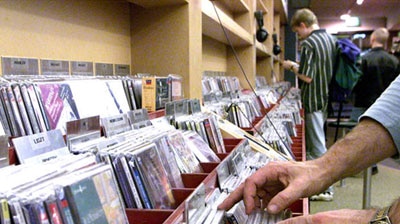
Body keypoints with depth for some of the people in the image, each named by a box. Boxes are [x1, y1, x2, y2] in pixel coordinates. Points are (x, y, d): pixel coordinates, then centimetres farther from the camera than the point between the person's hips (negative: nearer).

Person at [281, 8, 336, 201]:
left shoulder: (309, 43, -18)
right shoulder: (331, 39, 9)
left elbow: (307, 77, -21)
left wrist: (292, 67, -4)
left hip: (313, 101, -9)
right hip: (327, 98, 9)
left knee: (317, 145, 0)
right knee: (315, 142, 18)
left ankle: (325, 189, 9)